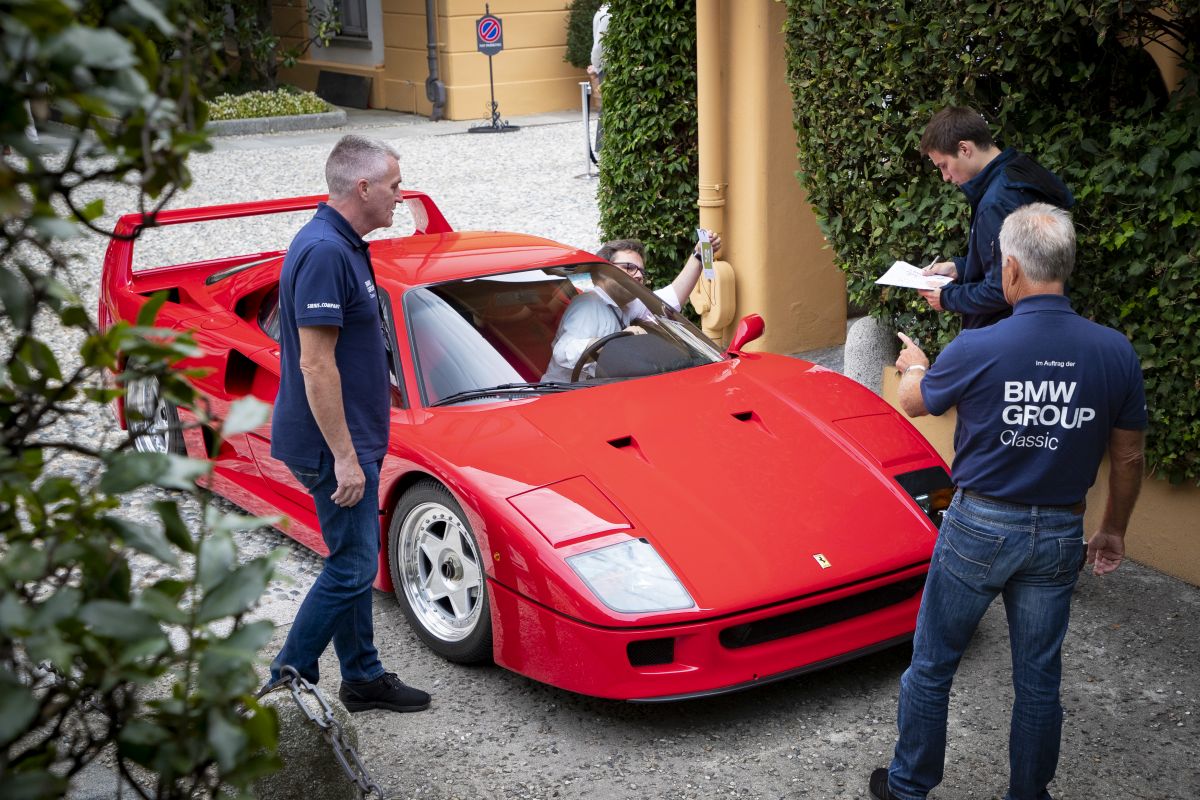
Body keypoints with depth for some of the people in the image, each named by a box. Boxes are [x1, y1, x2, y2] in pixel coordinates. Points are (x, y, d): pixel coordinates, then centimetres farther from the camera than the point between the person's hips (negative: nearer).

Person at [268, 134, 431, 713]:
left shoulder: (343, 246, 12)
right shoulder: (325, 252, -21)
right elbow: (316, 364, -24)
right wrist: (344, 455, -23)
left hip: (351, 437, 10)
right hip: (334, 444, -10)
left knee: (354, 561, 17)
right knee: (352, 567, -4)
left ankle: (364, 677, 28)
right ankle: (286, 683, 8)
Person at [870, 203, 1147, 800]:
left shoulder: (977, 349, -17)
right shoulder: (1115, 353, -9)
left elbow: (914, 402, 4)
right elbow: (1128, 458, 2)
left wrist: (913, 365, 27)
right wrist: (1113, 530, 18)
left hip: (979, 527, -3)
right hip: (1059, 535, 3)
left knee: (931, 666, 13)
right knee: (1039, 677, 16)